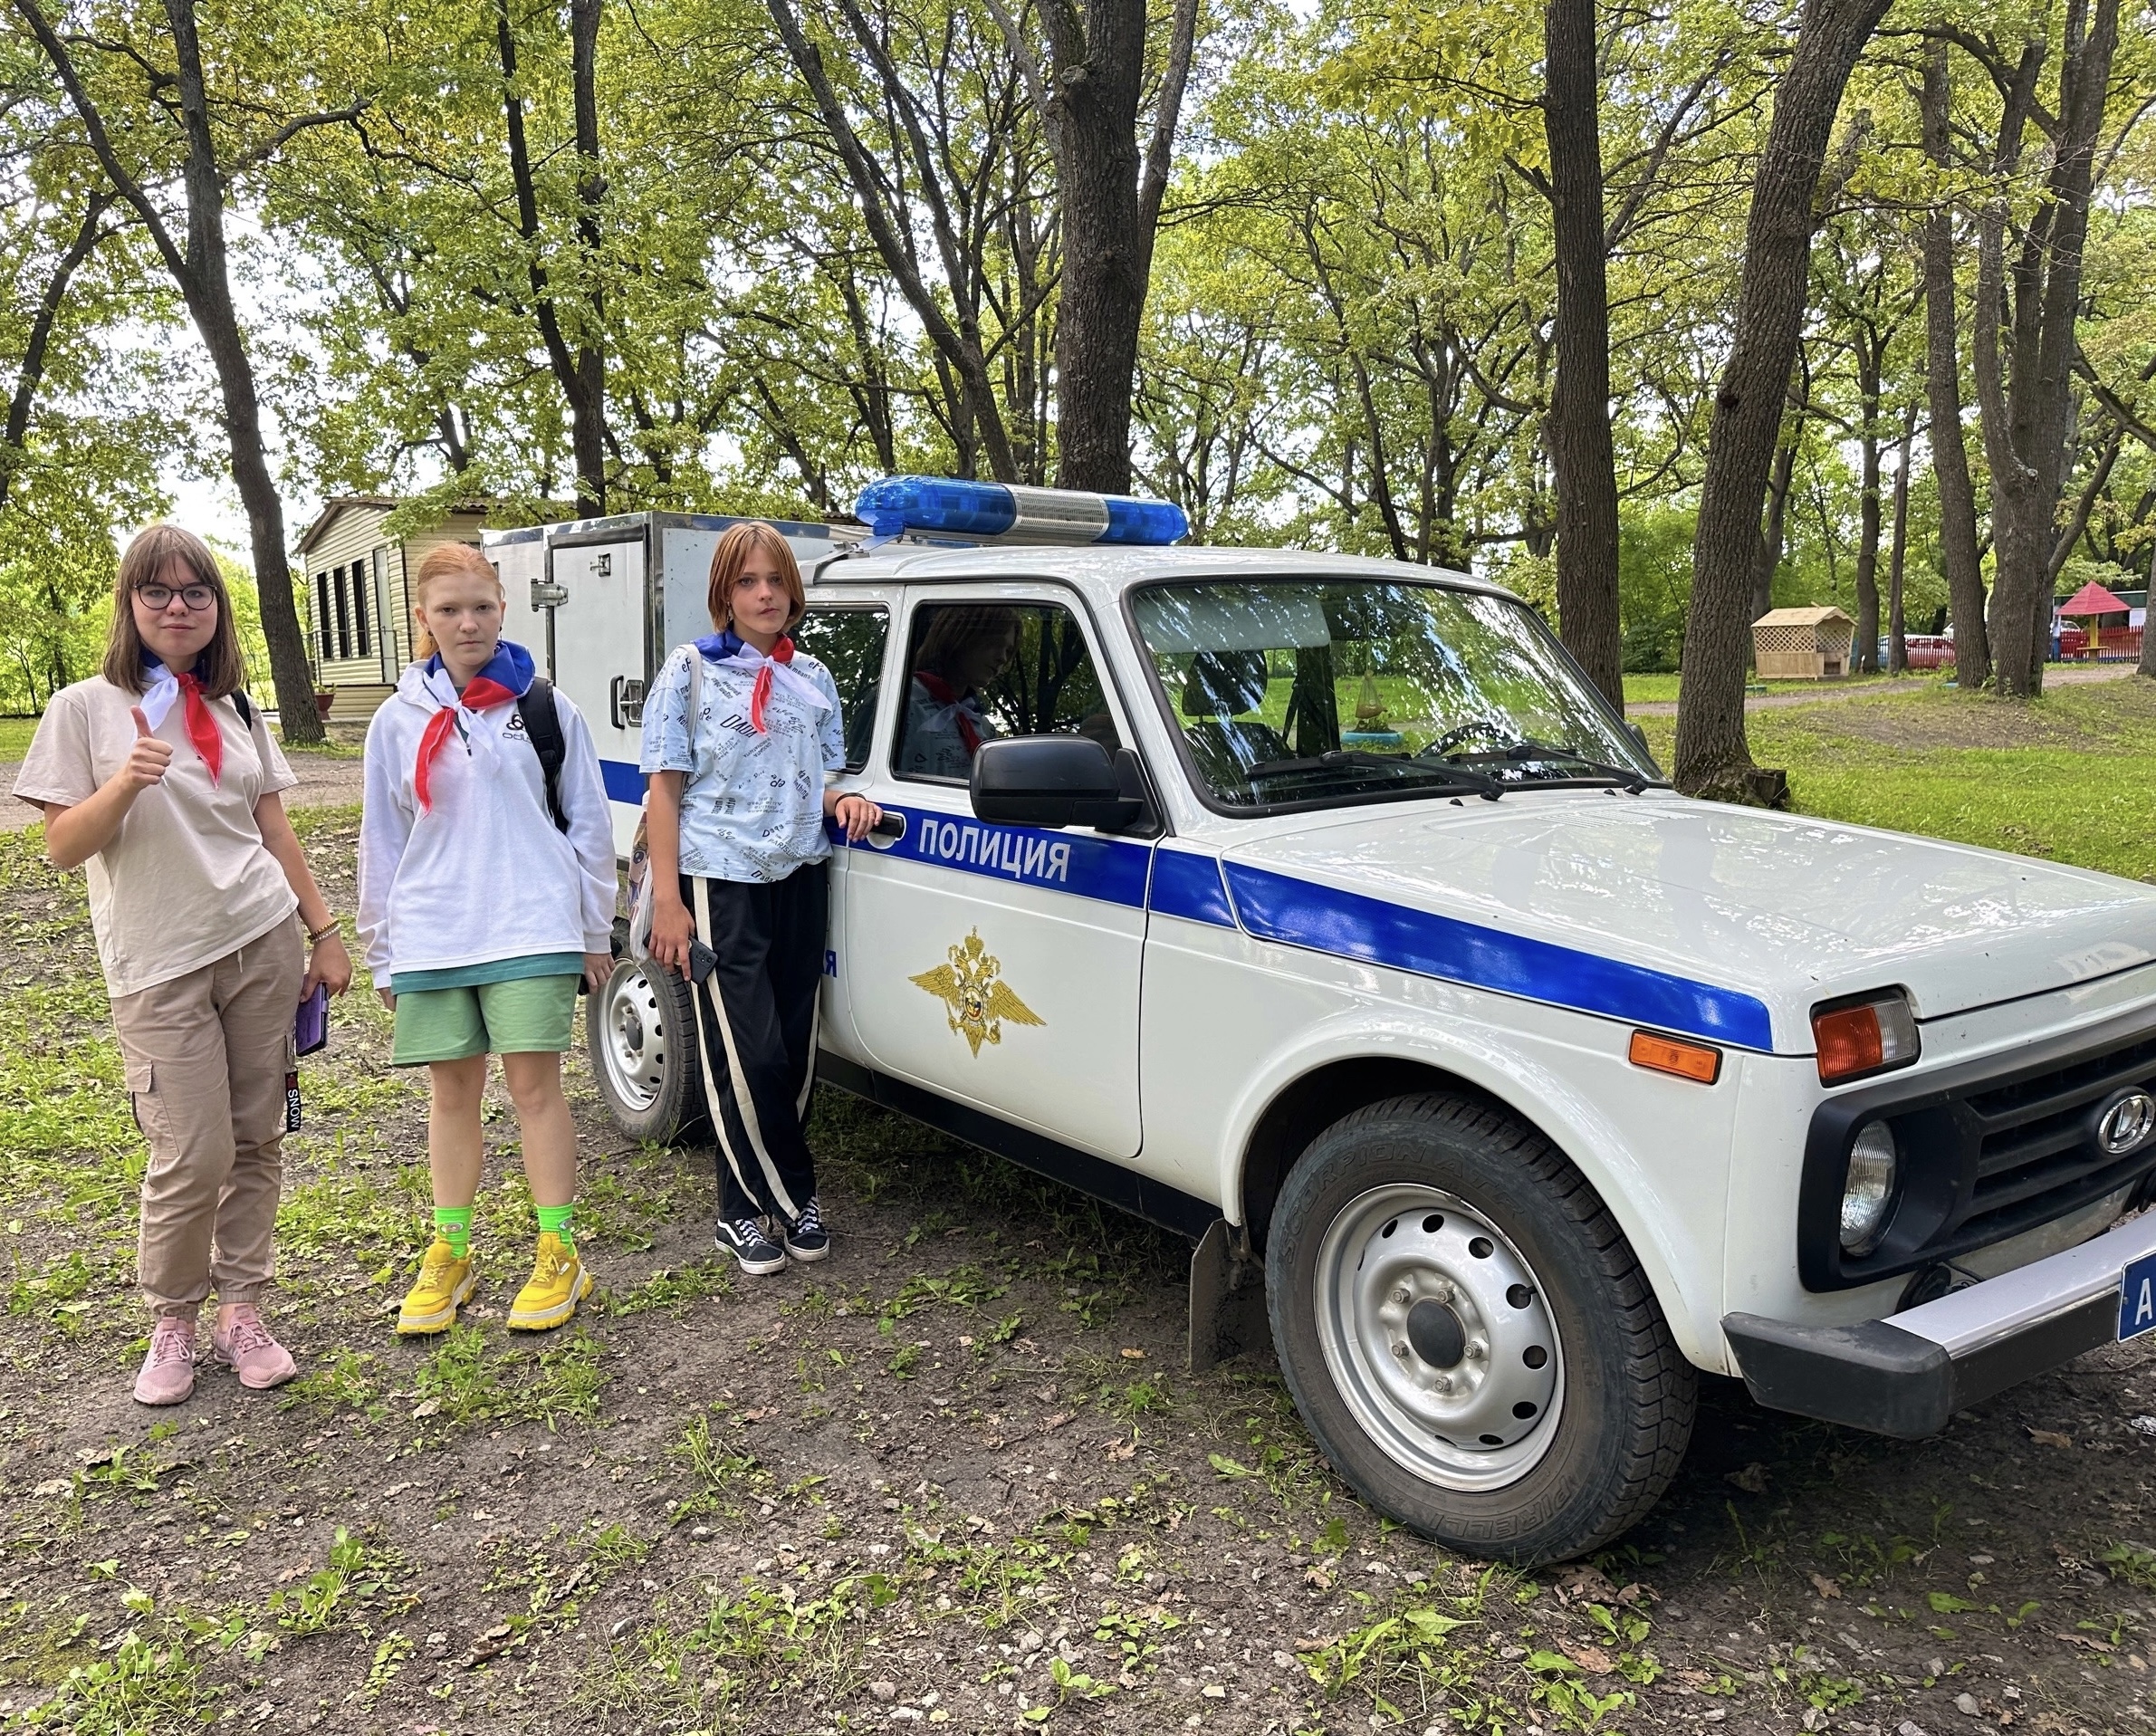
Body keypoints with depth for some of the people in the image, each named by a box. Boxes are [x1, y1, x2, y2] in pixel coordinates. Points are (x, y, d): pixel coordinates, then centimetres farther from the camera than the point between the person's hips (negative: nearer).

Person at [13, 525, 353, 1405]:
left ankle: (241, 1312, 19)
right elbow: (63, 847, -4)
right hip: (161, 969, -3)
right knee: (193, 1159, -6)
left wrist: (323, 931, 9)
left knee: (256, 1141, 6)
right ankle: (172, 1321, 16)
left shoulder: (236, 709, 10)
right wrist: (126, 782, -21)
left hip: (263, 947, 4)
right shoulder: (85, 709, -1)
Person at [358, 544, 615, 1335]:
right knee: (451, 1092, 11)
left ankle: (558, 1253, 11)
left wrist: (595, 930, 4)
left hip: (531, 930, -2)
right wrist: (382, 954, 12)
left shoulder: (543, 706, 1)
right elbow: (382, 842, 11)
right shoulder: (397, 720, 6)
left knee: (535, 1086, -1)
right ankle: (450, 1253, 22)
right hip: (431, 939, 3)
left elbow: (587, 821, 4)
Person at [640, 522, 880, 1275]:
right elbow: (665, 789, -4)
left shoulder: (814, 678, 12)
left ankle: (748, 1206, 18)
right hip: (721, 885, -5)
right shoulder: (690, 671, -1)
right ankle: (794, 1199, 10)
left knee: (794, 1053, 6)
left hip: (799, 880, 5)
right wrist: (667, 899, -11)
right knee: (750, 1058, -7)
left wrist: (845, 803, -5)